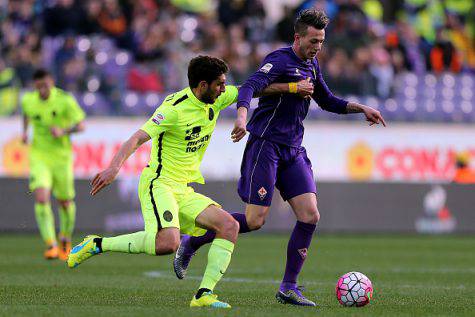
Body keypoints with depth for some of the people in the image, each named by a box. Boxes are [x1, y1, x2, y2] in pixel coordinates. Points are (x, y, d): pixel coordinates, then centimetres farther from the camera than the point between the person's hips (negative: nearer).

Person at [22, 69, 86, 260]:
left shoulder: (65, 100, -14)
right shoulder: (28, 100, -3)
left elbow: (81, 126, -13)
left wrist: (63, 131, -30)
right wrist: (25, 131, 9)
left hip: (61, 155, -1)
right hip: (39, 156, 1)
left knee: (65, 202, 9)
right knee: (41, 198, -19)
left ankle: (65, 240, 37)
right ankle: (51, 245, -20)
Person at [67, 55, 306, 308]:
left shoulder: (216, 100, 6)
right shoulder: (175, 108, -17)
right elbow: (137, 138, -23)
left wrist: (291, 87, 13)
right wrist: (115, 166, -38)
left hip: (185, 192, 8)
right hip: (159, 184, -8)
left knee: (230, 226, -9)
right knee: (168, 243, -30)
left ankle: (204, 294, -12)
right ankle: (97, 245, -14)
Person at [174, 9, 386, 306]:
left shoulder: (312, 65, 15)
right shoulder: (280, 60, -11)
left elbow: (327, 101, 31)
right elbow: (250, 87, -28)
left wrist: (361, 108, 18)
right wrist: (242, 116, -47)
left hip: (293, 151, 8)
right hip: (265, 145, -8)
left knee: (310, 215, -6)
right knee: (254, 221, -10)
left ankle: (289, 287, 1)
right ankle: (190, 243, 10)